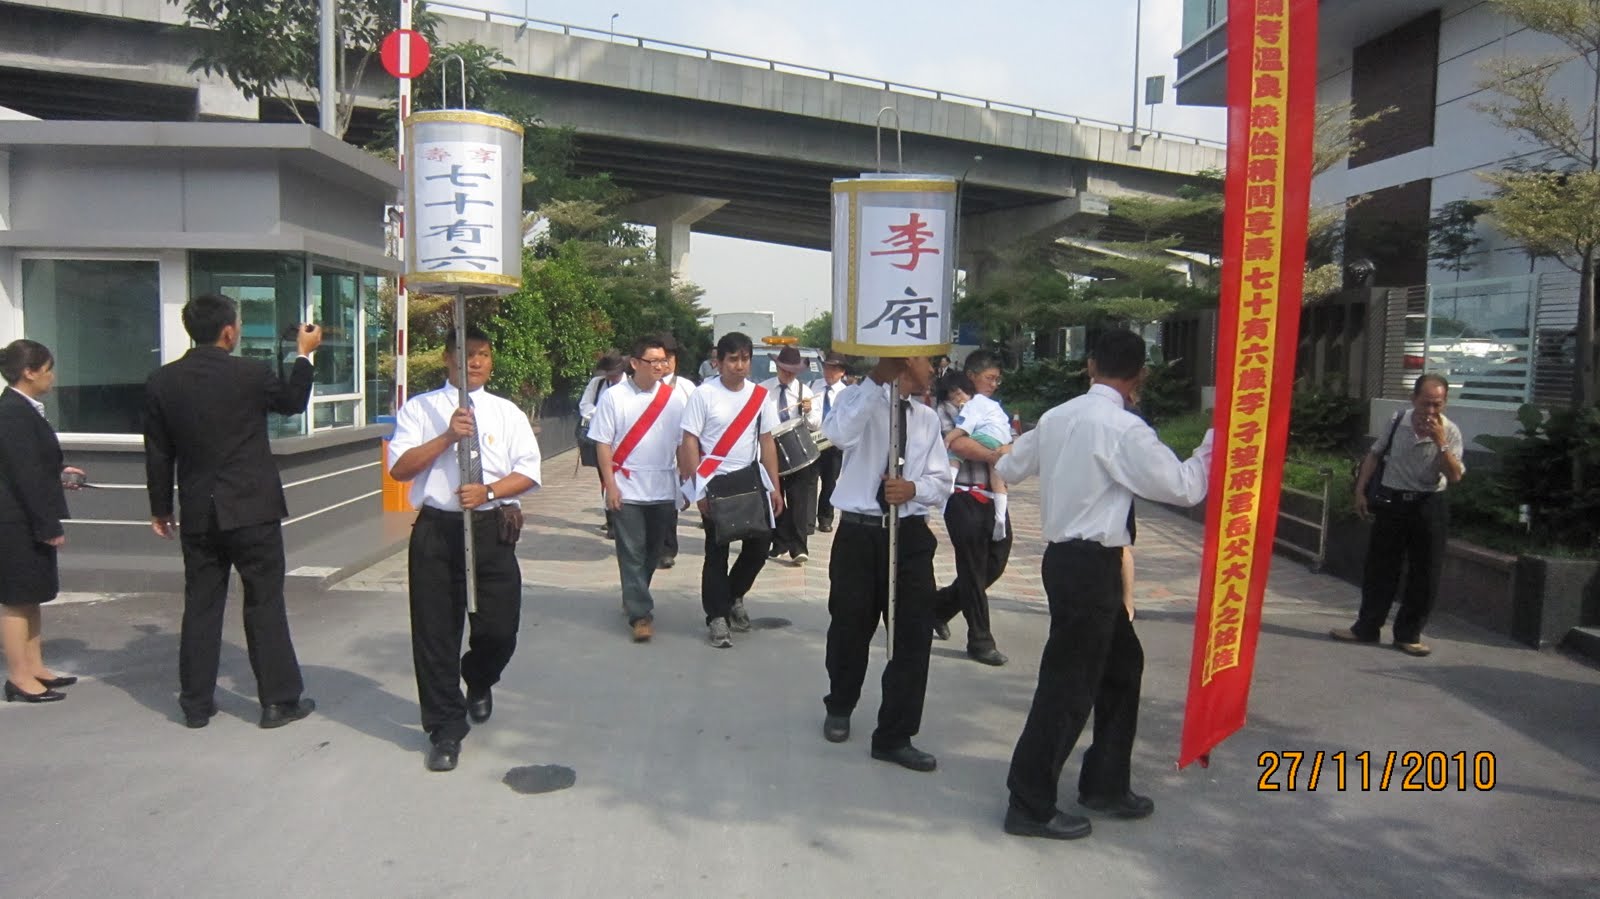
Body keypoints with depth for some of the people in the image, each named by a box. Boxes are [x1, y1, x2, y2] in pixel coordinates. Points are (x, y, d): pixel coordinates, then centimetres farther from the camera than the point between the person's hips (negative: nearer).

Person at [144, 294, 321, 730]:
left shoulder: (161, 382, 0)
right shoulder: (252, 373, -11)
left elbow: (158, 453, 6)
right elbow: (293, 403, 10)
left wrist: (160, 507, 17)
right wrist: (304, 355, 22)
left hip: (198, 514, 4)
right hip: (251, 510, -4)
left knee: (201, 605, 11)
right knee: (265, 603, 4)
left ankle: (197, 702, 18)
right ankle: (279, 699, 9)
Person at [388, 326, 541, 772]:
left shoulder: (507, 412, 9)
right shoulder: (419, 408, 6)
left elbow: (528, 472, 3)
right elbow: (399, 468, -4)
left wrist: (487, 491, -13)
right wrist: (447, 436, -14)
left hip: (492, 528, 1)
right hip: (436, 530, -1)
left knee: (499, 628, 2)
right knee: (435, 632, 2)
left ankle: (479, 682, 38)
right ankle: (446, 728, 17)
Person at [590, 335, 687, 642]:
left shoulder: (675, 398, 2)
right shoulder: (614, 397, -4)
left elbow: (684, 444, 5)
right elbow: (603, 444, -3)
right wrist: (610, 485, -9)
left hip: (663, 489, 3)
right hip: (627, 490, -3)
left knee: (654, 551, 14)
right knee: (632, 553, -3)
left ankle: (634, 597, 34)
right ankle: (640, 614, 2)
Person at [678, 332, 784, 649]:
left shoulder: (760, 395, 5)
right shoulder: (704, 395, -7)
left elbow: (767, 442, 10)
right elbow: (689, 442, -8)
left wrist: (774, 487, 6)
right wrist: (699, 490, -12)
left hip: (750, 478, 4)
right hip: (716, 481, -4)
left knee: (760, 542, 4)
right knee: (717, 551, 3)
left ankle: (734, 595, 30)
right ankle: (717, 617, 16)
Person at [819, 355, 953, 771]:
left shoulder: (927, 418, 9)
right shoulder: (861, 400, -5)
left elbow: (942, 482, 8)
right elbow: (839, 433, -28)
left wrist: (913, 489, -14)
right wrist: (877, 378, -30)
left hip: (910, 536, 4)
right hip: (858, 533, -3)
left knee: (914, 636, 0)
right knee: (849, 629, 12)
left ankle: (895, 737, 12)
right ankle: (840, 709, 39)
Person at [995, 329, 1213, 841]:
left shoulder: (1057, 417, 6)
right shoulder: (1125, 429, -17)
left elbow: (1009, 469, 18)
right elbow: (1184, 487, -14)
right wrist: (1214, 441, 1)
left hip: (1066, 555, 9)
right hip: (1091, 564, -9)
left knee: (1122, 662, 20)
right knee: (1069, 683, 0)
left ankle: (1105, 784, 32)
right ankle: (1030, 805, 11)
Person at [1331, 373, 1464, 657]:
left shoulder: (1450, 432, -7)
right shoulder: (1397, 422, -2)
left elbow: (1454, 476, -14)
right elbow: (1374, 455, 9)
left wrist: (1441, 443, -24)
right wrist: (1360, 491, 4)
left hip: (1428, 505, -1)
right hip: (1391, 501, 1)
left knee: (1425, 573, 2)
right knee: (1379, 567, 7)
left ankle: (1408, 634, 15)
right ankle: (1367, 627, 19)